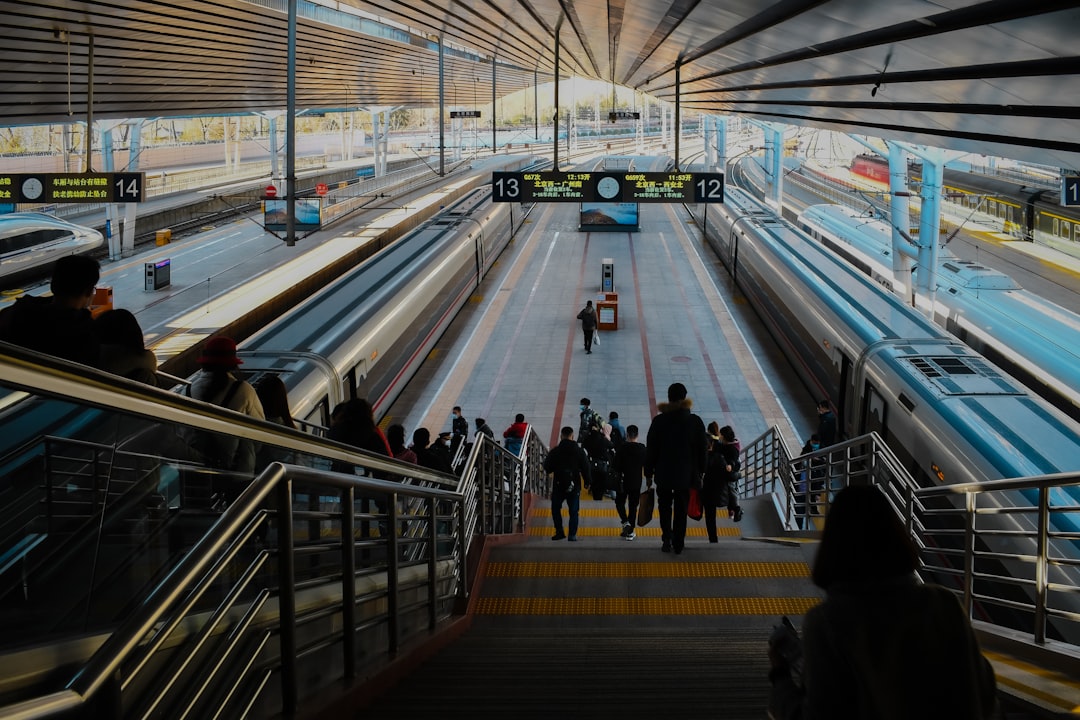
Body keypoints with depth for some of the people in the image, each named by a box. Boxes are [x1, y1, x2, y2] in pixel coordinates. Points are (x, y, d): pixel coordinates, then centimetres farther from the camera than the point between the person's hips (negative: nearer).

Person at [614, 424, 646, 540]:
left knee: (620, 502, 16)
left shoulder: (621, 448, -10)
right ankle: (630, 532, 9)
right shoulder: (642, 449, -4)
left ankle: (625, 522, -7)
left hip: (623, 481, -2)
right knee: (633, 506, 7)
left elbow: (616, 465, -9)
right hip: (637, 482, 2)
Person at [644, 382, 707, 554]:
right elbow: (702, 450, 1)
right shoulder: (695, 421, -7)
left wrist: (649, 472, 6)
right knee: (681, 509, 10)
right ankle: (678, 544, 14)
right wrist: (700, 471, 12)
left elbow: (651, 449, -4)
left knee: (665, 507, 13)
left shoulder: (659, 421, -10)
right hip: (686, 474, 1)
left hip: (664, 474, -1)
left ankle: (667, 539, -1)